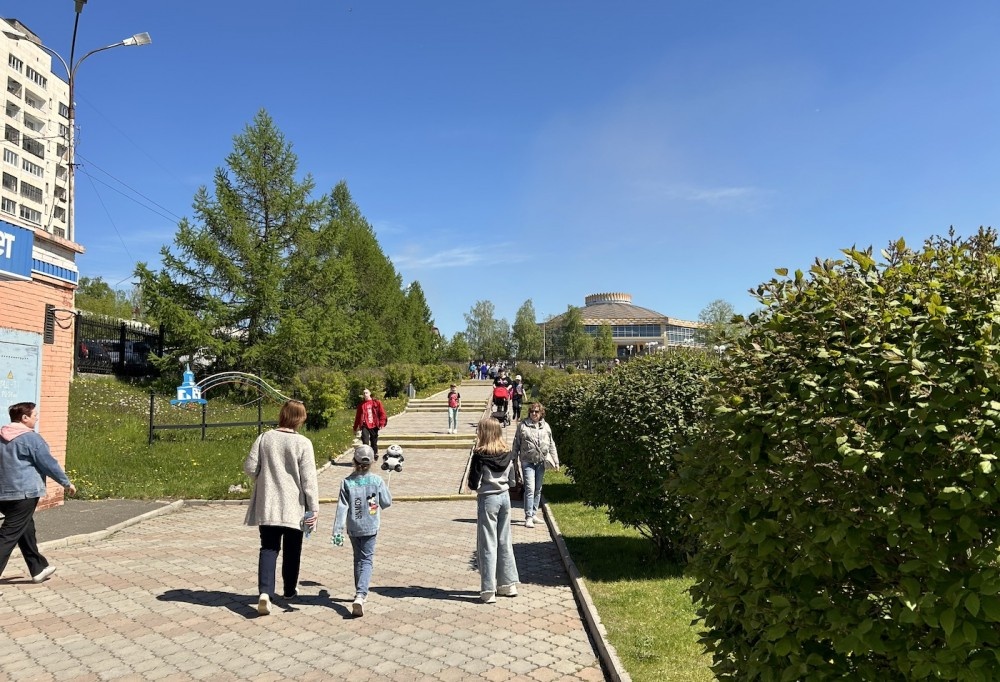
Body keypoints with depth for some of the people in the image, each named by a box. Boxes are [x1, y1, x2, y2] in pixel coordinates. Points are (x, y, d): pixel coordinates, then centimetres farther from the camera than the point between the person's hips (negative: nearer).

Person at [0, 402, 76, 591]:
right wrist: (66, 483, 2)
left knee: (26, 530, 20)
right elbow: (49, 464, -10)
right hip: (24, 493, -8)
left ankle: (38, 569, 31)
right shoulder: (31, 438, -13)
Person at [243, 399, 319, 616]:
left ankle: (264, 591, -10)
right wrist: (314, 507, -6)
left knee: (268, 548, 7)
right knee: (292, 549, 15)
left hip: (267, 505, 2)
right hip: (294, 506, -2)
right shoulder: (303, 443, -12)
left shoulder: (264, 438, -3)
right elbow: (308, 478, -12)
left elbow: (250, 468, 0)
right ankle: (290, 590, 29)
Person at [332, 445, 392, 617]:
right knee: (367, 560, 2)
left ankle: (360, 592, 32)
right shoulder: (377, 480, -10)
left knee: (358, 559, 21)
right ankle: (361, 595, -18)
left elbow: (342, 508, -11)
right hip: (370, 527, -2)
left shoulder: (347, 482, -10)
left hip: (353, 528, 2)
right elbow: (387, 502, -1)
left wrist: (337, 531, -11)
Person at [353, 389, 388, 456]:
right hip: (365, 426, 0)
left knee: (374, 442, 12)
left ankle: (375, 456, 26)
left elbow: (382, 413, 1)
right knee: (365, 443, -14)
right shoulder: (361, 404, 6)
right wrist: (355, 428, 10)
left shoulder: (376, 402, 2)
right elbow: (357, 417, 9)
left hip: (374, 426, 0)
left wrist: (382, 423, -8)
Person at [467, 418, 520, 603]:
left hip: (487, 499, -5)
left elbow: (474, 484, -13)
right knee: (504, 542, 16)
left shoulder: (480, 455, -15)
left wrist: (475, 485, 7)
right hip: (504, 497, 6)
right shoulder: (508, 454, 1)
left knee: (488, 545, 1)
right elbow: (513, 479, 8)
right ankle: (509, 584, 23)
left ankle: (488, 591, 4)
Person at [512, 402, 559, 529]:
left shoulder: (545, 426, 9)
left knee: (538, 489, 11)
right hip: (527, 462, -4)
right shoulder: (522, 425, 0)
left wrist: (556, 461, 10)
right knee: (530, 488, -12)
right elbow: (516, 444, 3)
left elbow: (551, 445, 14)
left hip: (541, 462, 4)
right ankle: (528, 517, -10)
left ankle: (534, 514, 23)